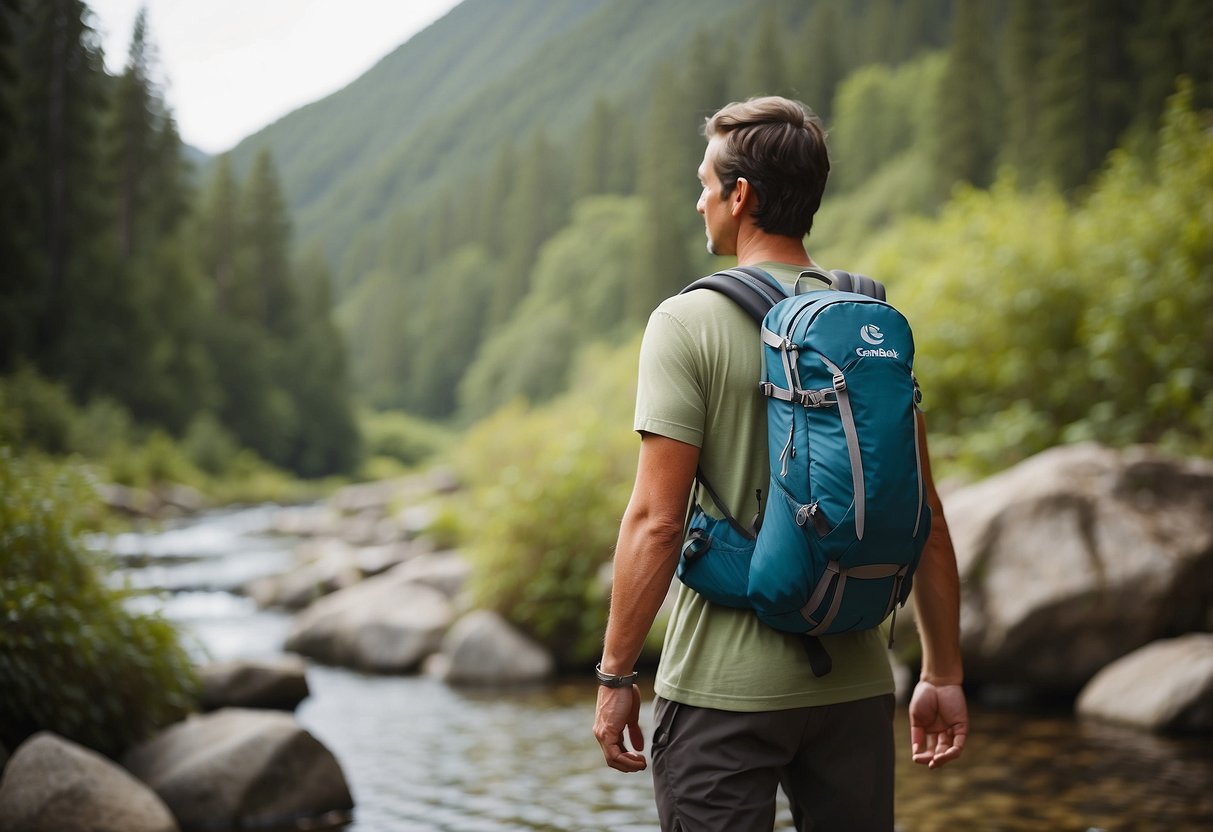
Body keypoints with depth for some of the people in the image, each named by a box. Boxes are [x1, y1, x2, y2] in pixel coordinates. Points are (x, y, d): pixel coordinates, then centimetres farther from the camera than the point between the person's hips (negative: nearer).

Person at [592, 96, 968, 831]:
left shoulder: (689, 322, -9)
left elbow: (657, 521, -15)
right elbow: (925, 518, 5)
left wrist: (616, 674, -7)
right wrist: (944, 673, 12)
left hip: (725, 687, -4)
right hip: (857, 681, 5)